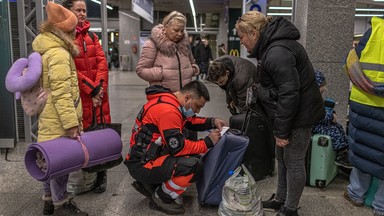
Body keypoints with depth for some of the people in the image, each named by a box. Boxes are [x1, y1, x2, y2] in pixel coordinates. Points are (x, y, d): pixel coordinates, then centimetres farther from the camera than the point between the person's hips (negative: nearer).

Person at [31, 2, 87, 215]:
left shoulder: (48, 49, 14)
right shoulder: (58, 53, -19)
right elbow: (61, 92, -24)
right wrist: (71, 122, -23)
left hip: (50, 118, 10)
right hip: (58, 120, -10)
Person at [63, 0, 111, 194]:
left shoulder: (92, 36, 15)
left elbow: (102, 62, 6)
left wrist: (99, 87, -9)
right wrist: (91, 89, -15)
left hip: (99, 92, 5)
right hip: (78, 94, -5)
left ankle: (100, 174, 18)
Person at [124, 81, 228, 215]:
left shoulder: (171, 101, 6)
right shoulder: (167, 110, -25)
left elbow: (190, 121, 19)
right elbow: (178, 148, -23)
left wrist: (212, 122, 3)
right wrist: (207, 142, -12)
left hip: (151, 156, 10)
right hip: (142, 165, -10)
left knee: (193, 156, 10)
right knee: (193, 165, -23)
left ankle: (150, 185, 12)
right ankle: (161, 199, -1)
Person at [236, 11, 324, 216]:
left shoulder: (277, 53, -25)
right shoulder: (272, 46, 9)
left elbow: (289, 94, -28)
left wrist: (281, 130, -21)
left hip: (299, 114, -10)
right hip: (290, 113, 10)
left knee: (293, 161, 3)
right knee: (282, 158, 18)